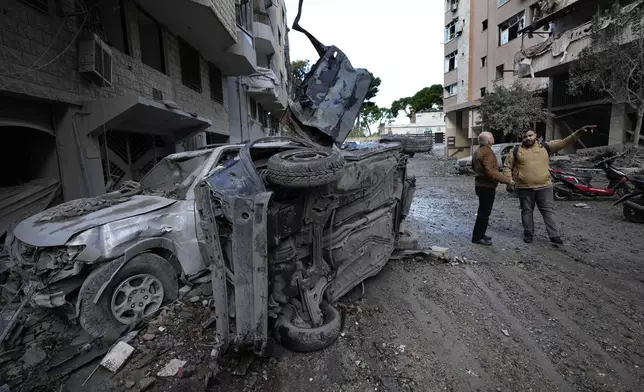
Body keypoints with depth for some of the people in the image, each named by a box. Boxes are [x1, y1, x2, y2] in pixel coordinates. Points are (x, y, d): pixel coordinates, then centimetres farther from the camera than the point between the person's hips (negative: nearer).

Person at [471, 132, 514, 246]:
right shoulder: (488, 152, -19)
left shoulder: (478, 151, 13)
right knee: (484, 212, -4)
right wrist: (506, 180, -25)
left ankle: (479, 234, 27)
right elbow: (490, 171, -28)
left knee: (483, 211, 19)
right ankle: (477, 237, 1)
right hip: (487, 186, -10)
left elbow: (474, 167, 25)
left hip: (480, 184, 10)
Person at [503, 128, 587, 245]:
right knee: (527, 211, 9)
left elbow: (563, 143, 4)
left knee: (548, 211, 5)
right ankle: (528, 234, 21)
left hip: (544, 186, 1)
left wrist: (576, 134, -12)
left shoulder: (545, 147, 8)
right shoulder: (516, 151, 2)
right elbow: (507, 166, 4)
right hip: (524, 188, -1)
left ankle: (554, 236, 10)